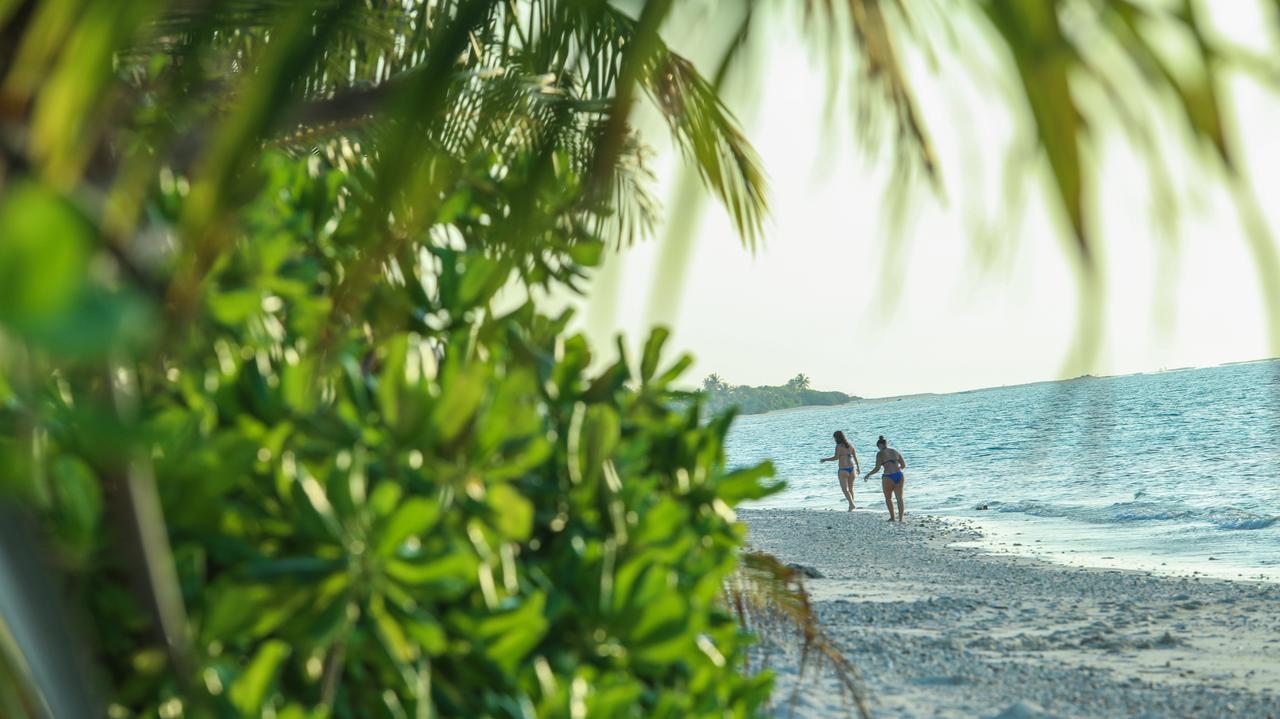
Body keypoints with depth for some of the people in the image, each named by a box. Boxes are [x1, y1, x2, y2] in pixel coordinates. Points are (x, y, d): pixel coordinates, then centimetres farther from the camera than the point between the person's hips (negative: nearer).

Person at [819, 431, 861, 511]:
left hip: (843, 470, -6)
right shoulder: (850, 444, 9)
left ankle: (851, 504, -21)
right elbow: (855, 456, 12)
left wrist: (825, 460, -6)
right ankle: (851, 506, 19)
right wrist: (858, 467, 21)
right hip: (852, 468, 6)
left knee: (845, 489, -4)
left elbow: (836, 457, -19)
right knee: (850, 488, 16)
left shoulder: (839, 446, -10)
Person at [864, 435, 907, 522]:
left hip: (888, 477, -4)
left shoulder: (880, 454, -1)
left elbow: (877, 468, -6)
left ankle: (892, 517, 14)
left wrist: (868, 475, 8)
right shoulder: (896, 452, 14)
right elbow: (904, 465, 17)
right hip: (899, 476, 4)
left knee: (888, 498, 17)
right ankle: (900, 518, 11)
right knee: (899, 498, 13)